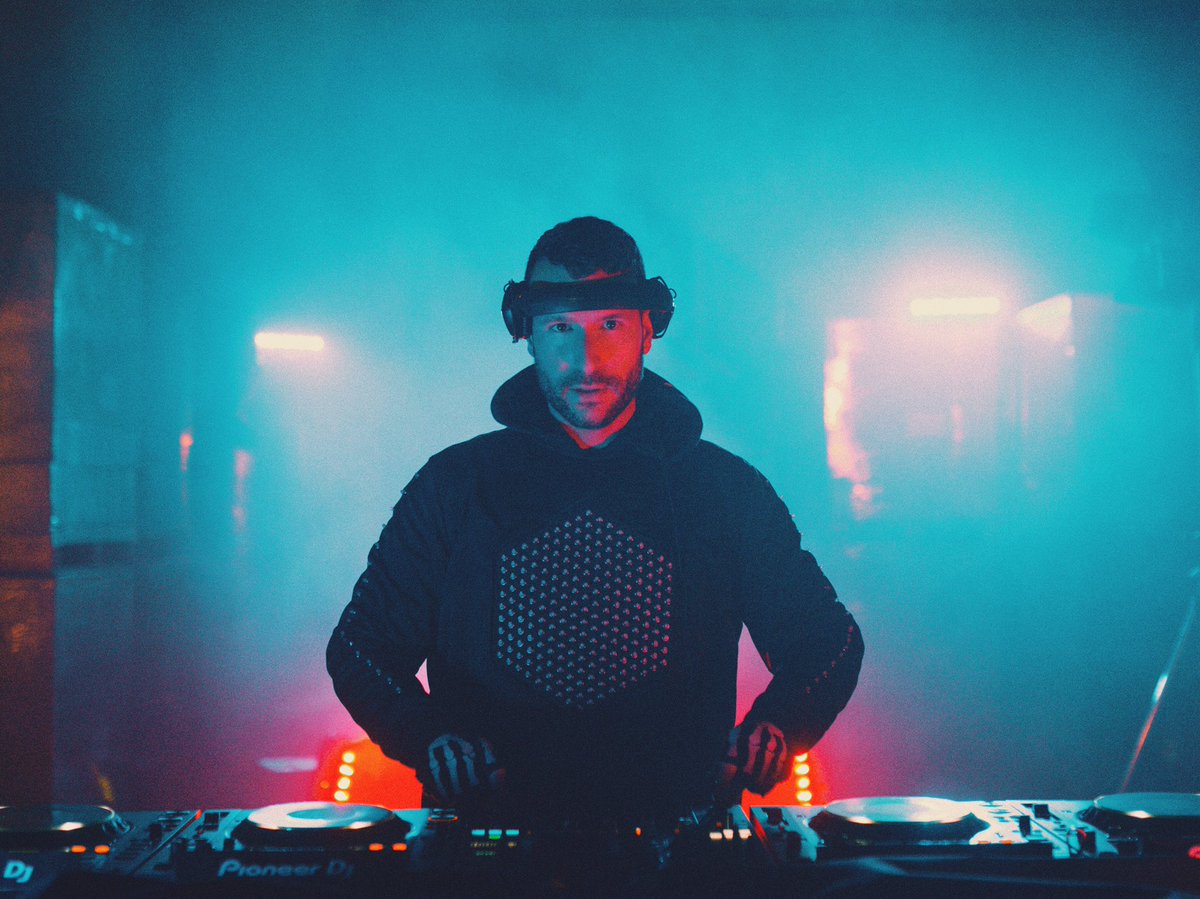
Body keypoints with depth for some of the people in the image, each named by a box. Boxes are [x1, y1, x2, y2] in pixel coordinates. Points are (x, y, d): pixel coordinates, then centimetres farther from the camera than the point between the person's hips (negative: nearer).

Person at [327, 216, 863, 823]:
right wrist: (428, 737, -9)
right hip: (487, 835, 0)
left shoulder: (727, 490, 8)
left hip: (676, 829, 0)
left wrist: (777, 725, -7)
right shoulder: (455, 487, 7)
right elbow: (361, 648, 11)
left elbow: (827, 641, 14)